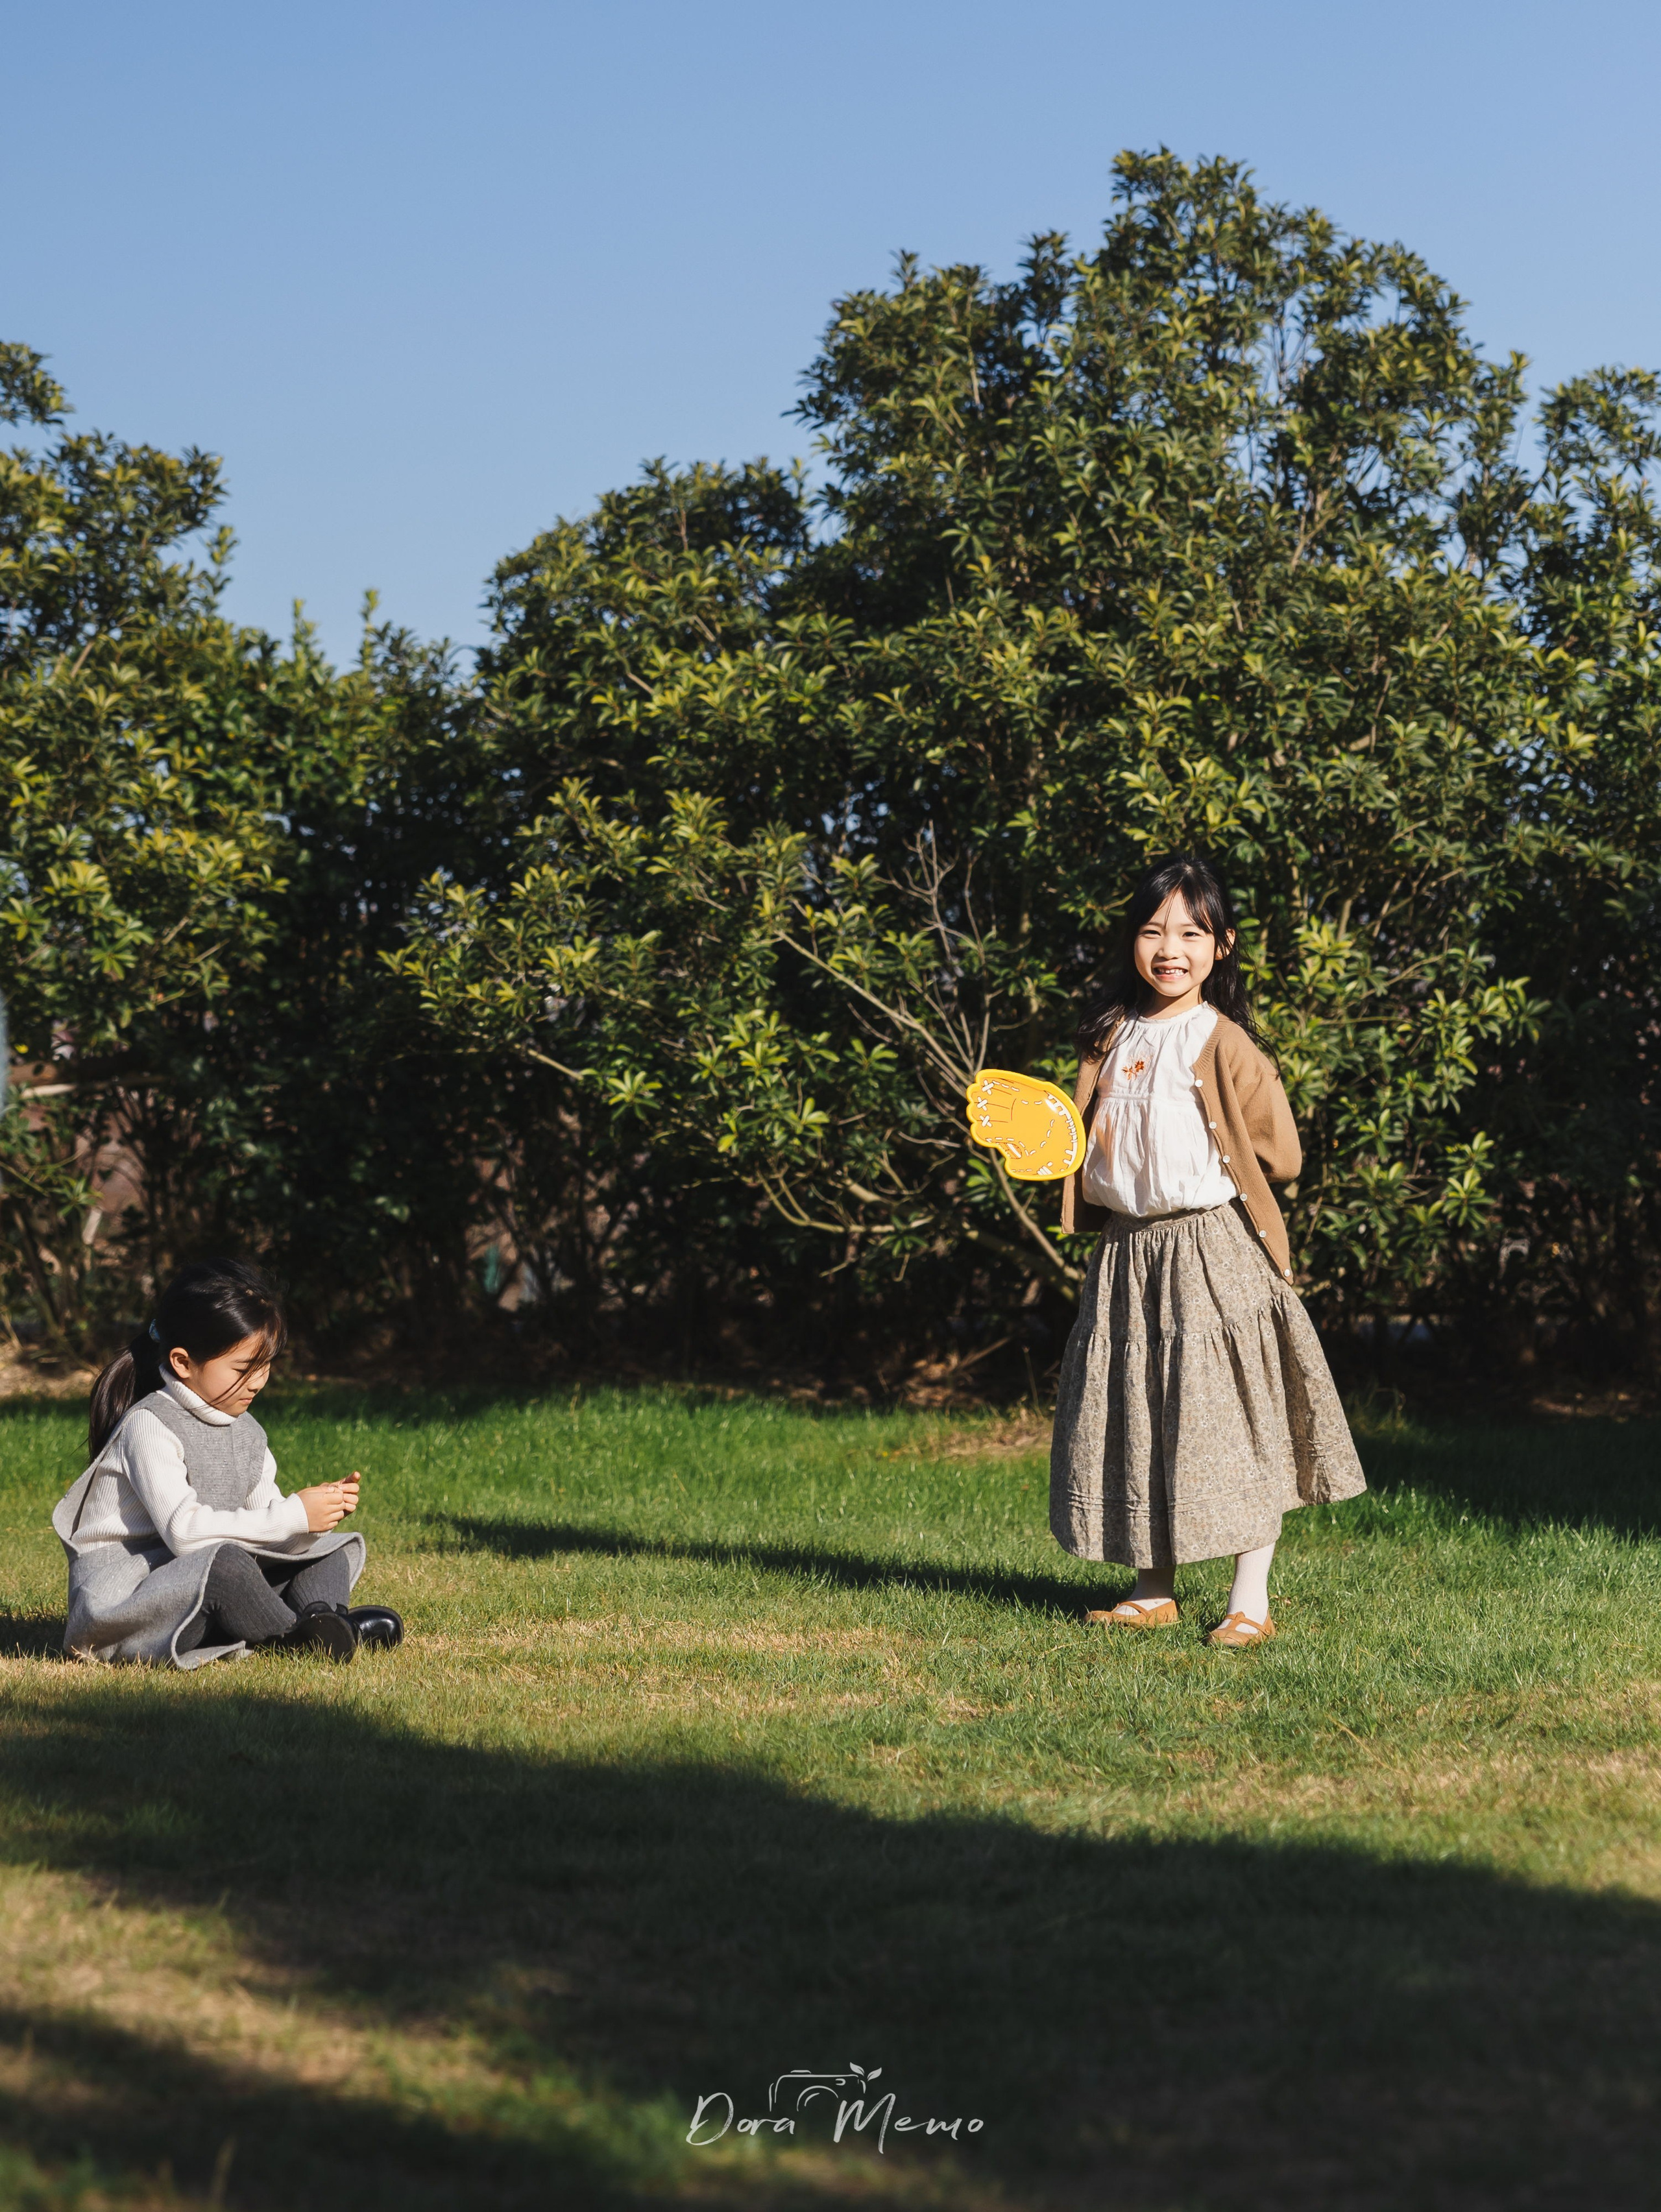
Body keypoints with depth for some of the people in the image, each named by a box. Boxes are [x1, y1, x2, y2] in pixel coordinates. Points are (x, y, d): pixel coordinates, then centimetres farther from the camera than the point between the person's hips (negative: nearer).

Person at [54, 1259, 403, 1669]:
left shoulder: (246, 1432, 10)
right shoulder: (149, 1426, -16)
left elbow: (271, 1537, 7)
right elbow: (185, 1530, -27)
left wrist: (319, 1512, -15)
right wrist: (293, 1516, -26)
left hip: (206, 1587, 9)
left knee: (338, 1548, 9)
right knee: (221, 1561, -38)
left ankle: (322, 1614, -20)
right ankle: (293, 1636, -17)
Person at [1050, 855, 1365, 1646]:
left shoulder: (1225, 1046, -8)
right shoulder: (1110, 1039, 9)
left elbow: (1279, 1156, -7)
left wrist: (1196, 1170, -7)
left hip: (1211, 1248, -6)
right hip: (1124, 1251, 6)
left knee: (1222, 1418, -4)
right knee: (1131, 1418, 10)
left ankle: (1250, 1602, 4)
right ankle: (1154, 1592, 21)